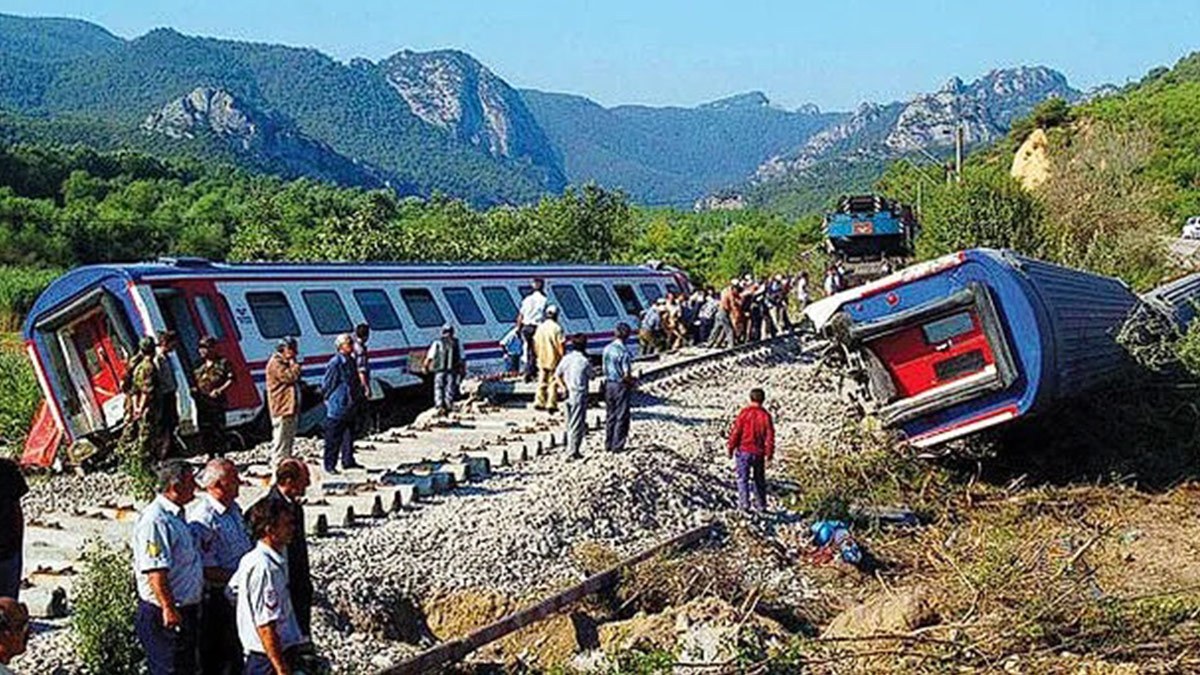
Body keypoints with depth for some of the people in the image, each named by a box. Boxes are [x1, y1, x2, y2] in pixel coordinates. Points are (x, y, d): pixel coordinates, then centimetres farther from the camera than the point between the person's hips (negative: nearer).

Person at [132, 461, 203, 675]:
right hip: (164, 616, -10)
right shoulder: (154, 520, -20)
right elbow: (155, 571, -26)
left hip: (187, 611, 10)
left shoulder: (177, 516, 13)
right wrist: (168, 609, -29)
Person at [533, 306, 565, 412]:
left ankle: (539, 402, 11)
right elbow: (561, 345, -14)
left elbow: (535, 344, 7)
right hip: (554, 359, -4)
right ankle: (551, 404, 0)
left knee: (542, 381, 13)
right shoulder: (557, 328, -13)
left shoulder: (540, 327, 2)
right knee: (553, 382, 2)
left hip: (542, 360, 5)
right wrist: (562, 356, -1)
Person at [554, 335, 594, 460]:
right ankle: (572, 452, 1)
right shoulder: (585, 361, -14)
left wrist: (563, 387, -2)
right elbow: (590, 377, -2)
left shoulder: (566, 358, 1)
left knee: (570, 424, 17)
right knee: (577, 425, 1)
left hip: (568, 394, 6)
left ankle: (571, 448, 24)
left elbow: (557, 375, 3)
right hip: (580, 395, -6)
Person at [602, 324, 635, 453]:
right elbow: (627, 375, -20)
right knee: (621, 417, 4)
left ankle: (608, 444, 21)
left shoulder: (607, 349, 1)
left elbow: (605, 369, 8)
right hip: (621, 385, -6)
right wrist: (632, 382, 0)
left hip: (608, 384, 6)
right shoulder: (624, 352, -19)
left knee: (610, 416, 16)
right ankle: (617, 446, 7)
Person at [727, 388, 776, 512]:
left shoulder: (744, 413, -11)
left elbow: (736, 431, -9)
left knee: (743, 478, 5)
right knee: (759, 479, 16)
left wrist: (731, 447, 2)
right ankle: (761, 504, 21)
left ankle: (744, 503, -4)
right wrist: (769, 452, 6)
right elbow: (770, 435, -3)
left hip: (744, 451, -2)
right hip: (759, 453, 3)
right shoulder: (766, 415, -5)